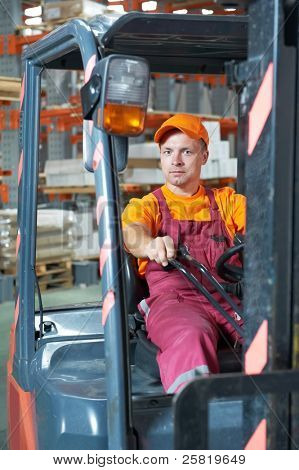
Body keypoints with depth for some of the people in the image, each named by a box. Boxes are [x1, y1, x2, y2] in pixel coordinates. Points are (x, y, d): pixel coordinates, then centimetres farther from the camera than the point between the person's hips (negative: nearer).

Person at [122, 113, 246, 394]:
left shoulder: (225, 201, 26)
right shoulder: (147, 205, 19)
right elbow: (132, 233, -5)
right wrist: (150, 245, -32)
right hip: (173, 299, -2)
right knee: (191, 338, -38)